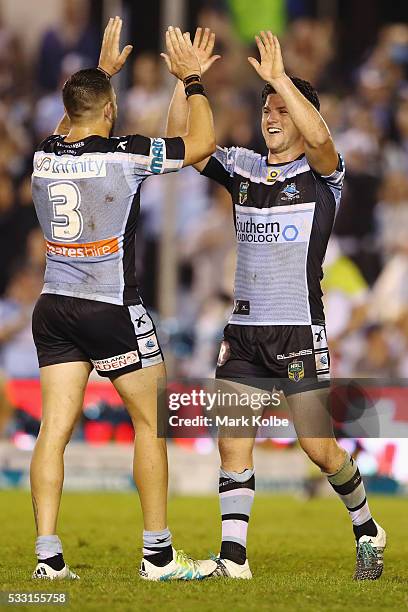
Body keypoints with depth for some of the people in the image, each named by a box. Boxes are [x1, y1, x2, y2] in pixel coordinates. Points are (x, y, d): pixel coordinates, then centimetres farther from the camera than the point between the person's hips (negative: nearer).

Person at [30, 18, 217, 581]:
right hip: (113, 309, -5)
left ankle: (48, 554, -6)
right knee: (151, 422, 6)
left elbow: (72, 126, 29)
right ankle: (158, 554, 7)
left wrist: (102, 70, 35)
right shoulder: (124, 155, -13)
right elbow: (200, 142, -5)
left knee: (55, 428, 1)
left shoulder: (45, 154, 4)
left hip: (54, 307, 5)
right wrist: (192, 80, 7)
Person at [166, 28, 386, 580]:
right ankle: (233, 559, -2)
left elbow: (319, 136, -26)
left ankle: (367, 529, 20)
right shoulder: (242, 168, 11)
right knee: (233, 447, -4)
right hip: (242, 329, 4)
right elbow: (179, 143, 4)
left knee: (320, 448, -3)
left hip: (299, 330, -4)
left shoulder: (321, 173, -3)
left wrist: (279, 78, -27)